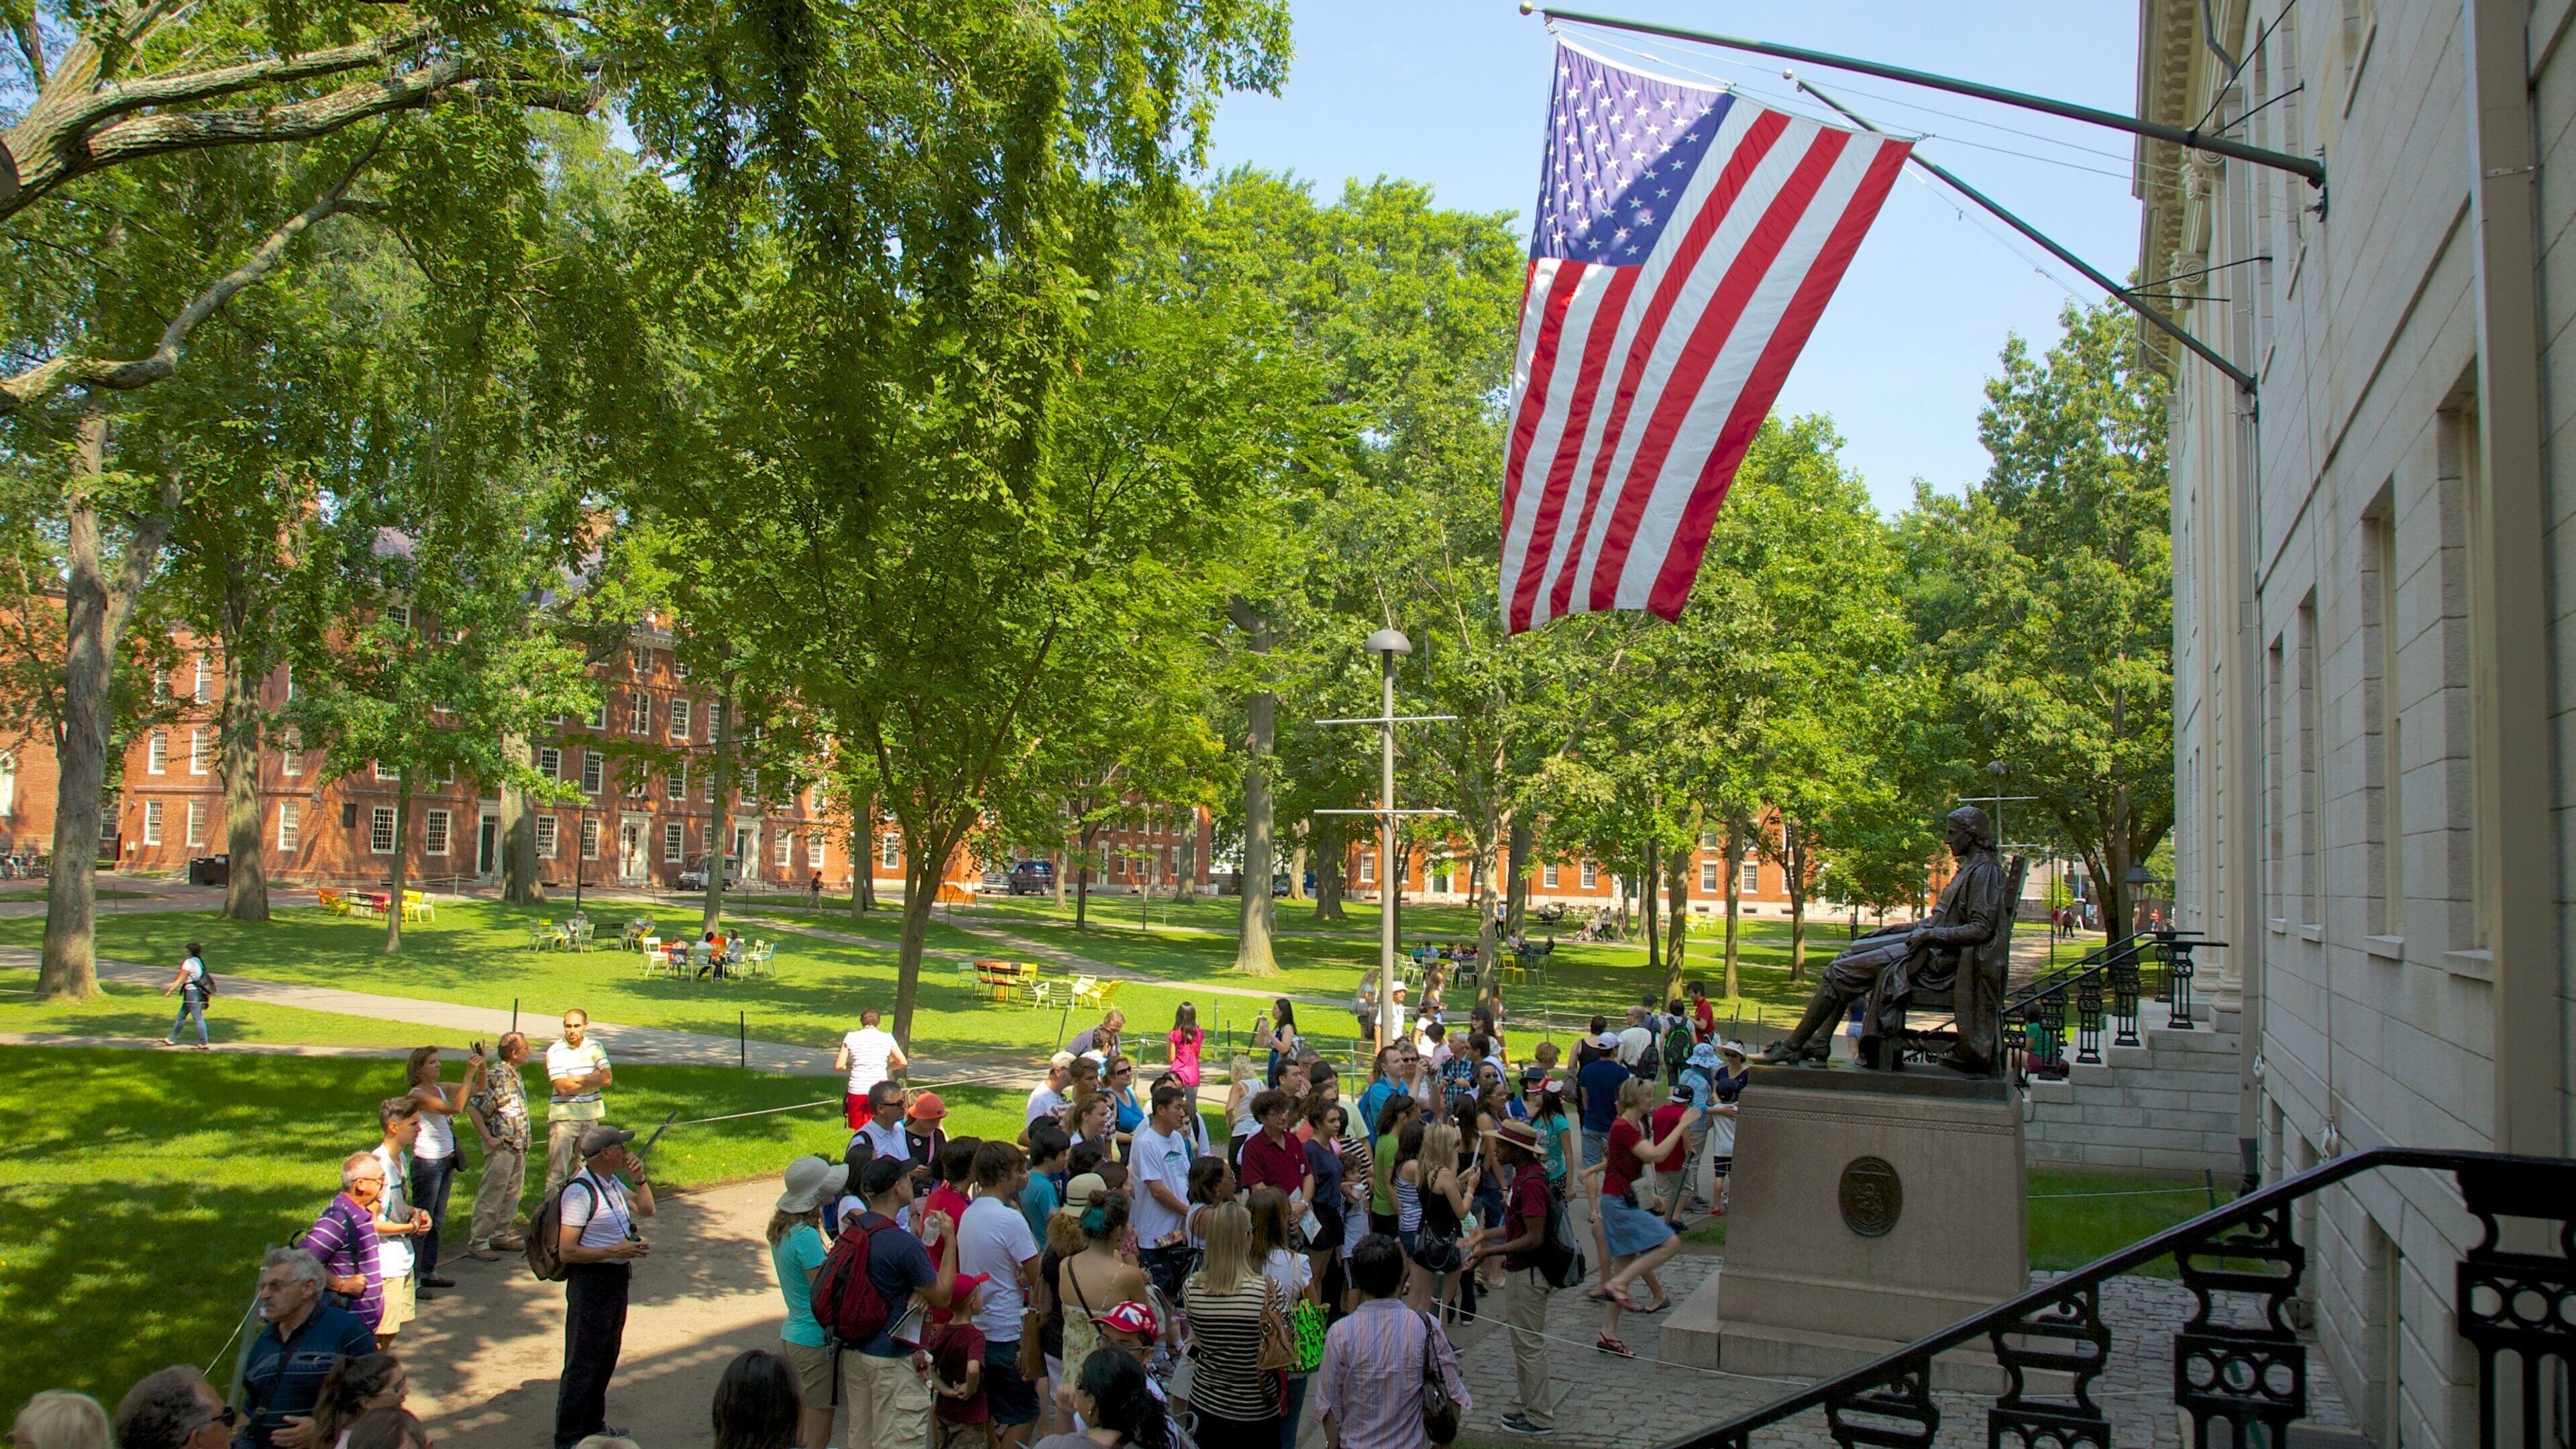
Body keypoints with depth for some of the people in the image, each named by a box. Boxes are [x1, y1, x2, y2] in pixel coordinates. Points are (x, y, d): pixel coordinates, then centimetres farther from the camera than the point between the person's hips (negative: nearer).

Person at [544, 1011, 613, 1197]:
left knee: (583, 1166, 12)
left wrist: (578, 1079, -14)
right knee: (557, 1169, -6)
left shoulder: (595, 1048, 4)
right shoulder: (555, 1052, -9)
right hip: (563, 1116, -4)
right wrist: (593, 1078, -8)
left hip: (590, 1116, 4)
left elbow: (607, 1078, -6)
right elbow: (563, 1088, -17)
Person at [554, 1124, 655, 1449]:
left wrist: (639, 1178, 3)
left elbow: (646, 1209, 18)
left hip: (616, 1278, 9)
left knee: (606, 1359, 20)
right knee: (582, 1365, 2)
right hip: (591, 1281, -9)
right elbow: (567, 1252, -22)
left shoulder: (612, 1182, 5)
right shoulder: (580, 1191, -21)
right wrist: (615, 1250, -23)